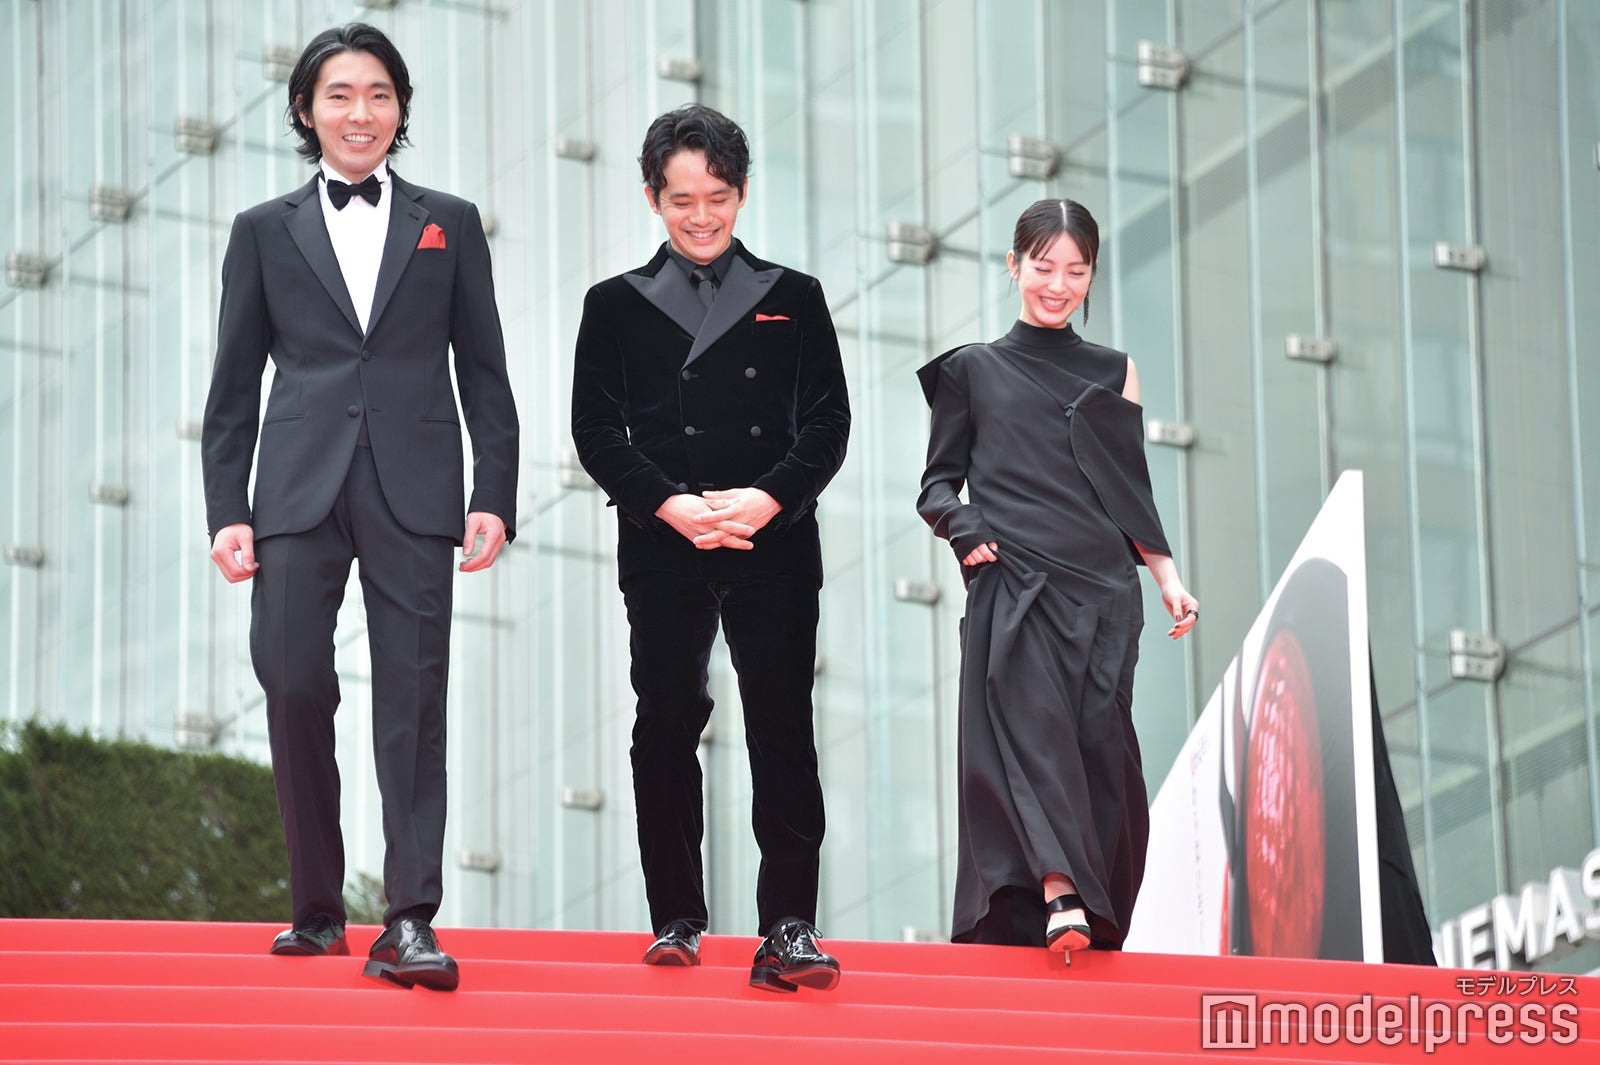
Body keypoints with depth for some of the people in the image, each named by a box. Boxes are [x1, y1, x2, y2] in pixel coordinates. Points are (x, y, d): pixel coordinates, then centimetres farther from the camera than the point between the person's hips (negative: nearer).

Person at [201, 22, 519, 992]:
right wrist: (227, 511, 2)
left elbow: (485, 374, 11)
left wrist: (494, 500, 1)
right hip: (299, 493, 1)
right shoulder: (265, 232, 13)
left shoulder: (449, 225, 13)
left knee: (413, 700, -6)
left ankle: (410, 922, -9)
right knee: (294, 688, -4)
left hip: (413, 493, 0)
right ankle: (318, 908, 11)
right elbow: (234, 390, 11)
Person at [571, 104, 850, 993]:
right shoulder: (617, 306, 11)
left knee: (783, 727, -5)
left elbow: (828, 421, 6)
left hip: (776, 545, 0)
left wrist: (769, 499, -11)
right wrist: (672, 506, -11)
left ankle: (789, 928, -7)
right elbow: (597, 429, 3)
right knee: (668, 727, 1)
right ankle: (678, 919, 10)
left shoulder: (794, 299, 12)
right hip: (663, 550, 0)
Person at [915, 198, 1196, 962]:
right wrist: (962, 527, -9)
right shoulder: (973, 370, 13)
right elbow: (938, 482, 12)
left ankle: (1093, 924, -3)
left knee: (1099, 741, -6)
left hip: (1099, 589, 2)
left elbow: (1131, 492, 18)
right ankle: (1058, 899, -35)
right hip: (1012, 586, -2)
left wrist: (1167, 578, 6)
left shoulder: (1111, 374, 18)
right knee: (1031, 725, -20)